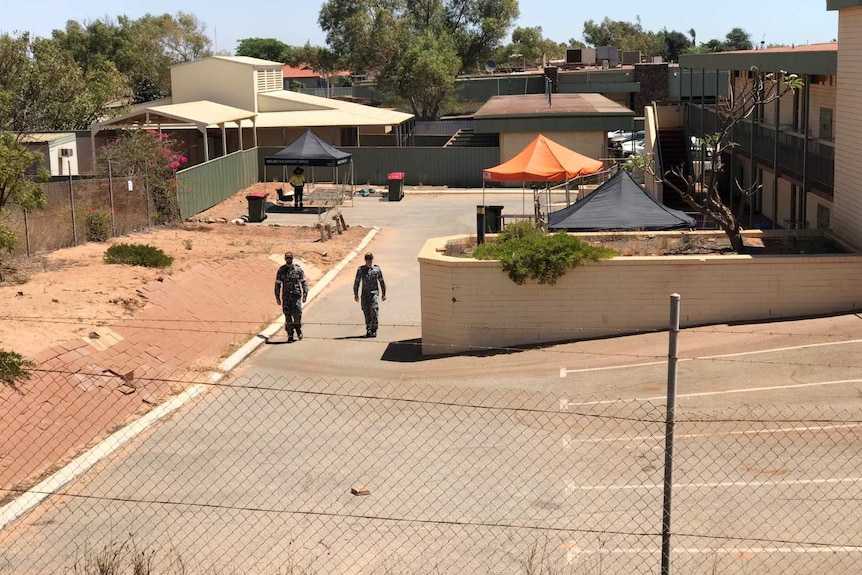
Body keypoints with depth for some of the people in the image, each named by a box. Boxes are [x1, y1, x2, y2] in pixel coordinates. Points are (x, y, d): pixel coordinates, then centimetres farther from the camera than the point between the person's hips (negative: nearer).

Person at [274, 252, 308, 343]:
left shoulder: (298, 269, 3)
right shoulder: (281, 270, 6)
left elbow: (304, 282, 5)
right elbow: (278, 284, 9)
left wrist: (305, 294, -4)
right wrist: (277, 297, 4)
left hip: (296, 295, -1)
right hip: (286, 296, 1)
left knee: (297, 314, -9)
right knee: (288, 316, 0)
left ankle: (298, 329, 19)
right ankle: (290, 336, 5)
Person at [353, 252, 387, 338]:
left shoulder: (377, 269, 3)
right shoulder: (361, 269, 4)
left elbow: (382, 281, 9)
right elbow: (357, 282, 10)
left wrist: (383, 293, 9)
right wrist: (356, 294, 8)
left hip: (374, 293, -2)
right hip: (365, 294, 2)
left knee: (374, 311, -11)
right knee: (367, 313, 4)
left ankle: (374, 330, -3)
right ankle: (368, 330, 15)